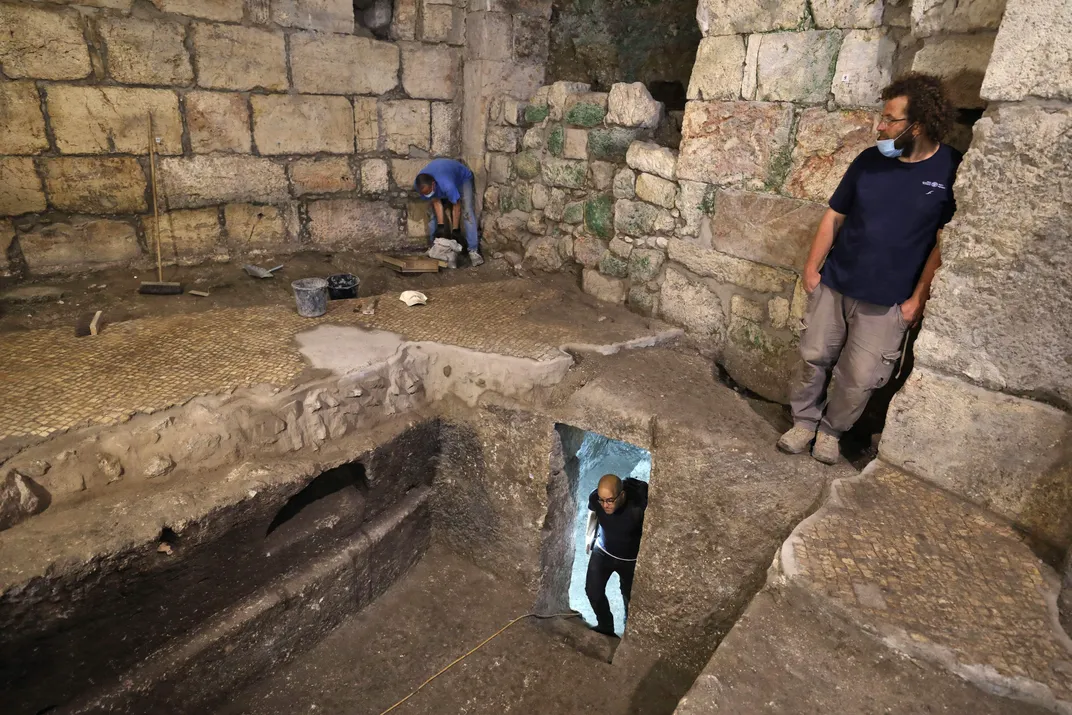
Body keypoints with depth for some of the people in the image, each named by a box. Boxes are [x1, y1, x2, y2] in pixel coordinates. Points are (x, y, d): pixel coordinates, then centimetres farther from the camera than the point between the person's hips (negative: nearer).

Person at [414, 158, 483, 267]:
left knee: (467, 212, -19)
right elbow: (436, 202, -19)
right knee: (433, 213, -3)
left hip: (462, 178, -5)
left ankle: (473, 250, -17)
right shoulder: (418, 185, -30)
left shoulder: (447, 185, -46)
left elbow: (457, 207, -32)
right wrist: (440, 226, -22)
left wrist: (456, 231, -23)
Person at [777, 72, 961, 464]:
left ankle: (832, 429, 26)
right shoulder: (869, 160, 0)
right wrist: (811, 267, 3)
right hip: (833, 284, 3)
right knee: (814, 357, 9)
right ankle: (805, 420, 29)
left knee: (859, 378, 2)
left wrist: (918, 298, -8)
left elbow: (945, 242, -6)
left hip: (888, 299, -3)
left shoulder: (952, 169, -8)